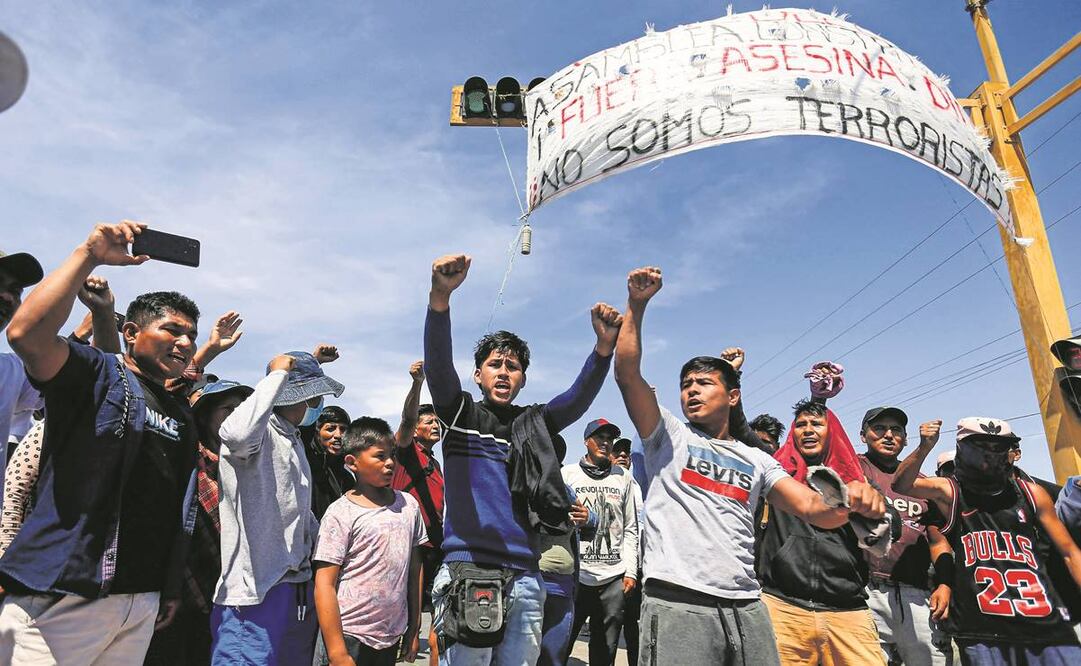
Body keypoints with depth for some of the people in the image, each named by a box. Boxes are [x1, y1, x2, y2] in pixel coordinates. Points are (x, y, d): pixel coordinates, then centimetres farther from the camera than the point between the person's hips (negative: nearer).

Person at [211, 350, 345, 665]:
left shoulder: (294, 440, 18)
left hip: (298, 584, 9)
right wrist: (278, 375, -26)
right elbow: (236, 434, -39)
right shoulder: (260, 431, -12)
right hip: (255, 588, -9)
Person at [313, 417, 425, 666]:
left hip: (392, 636, 5)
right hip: (351, 636, -4)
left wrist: (414, 628, 10)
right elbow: (324, 585, -13)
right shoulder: (341, 513, -11)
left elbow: (414, 569, 9)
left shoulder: (408, 505, 3)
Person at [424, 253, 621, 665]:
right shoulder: (461, 413, 7)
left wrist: (604, 346, -19)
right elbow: (437, 363, -11)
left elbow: (579, 398, -1)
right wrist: (440, 295, -28)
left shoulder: (533, 424, 15)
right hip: (465, 571, -3)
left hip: (523, 578, 3)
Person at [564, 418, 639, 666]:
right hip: (575, 574, -2)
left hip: (614, 578, 2)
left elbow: (631, 529, 10)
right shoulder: (568, 474, 8)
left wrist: (631, 571, 4)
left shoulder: (623, 478, 12)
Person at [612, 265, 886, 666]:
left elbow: (813, 509, 6)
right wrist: (637, 305, -12)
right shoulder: (667, 435, 8)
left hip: (746, 606, 4)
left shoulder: (756, 461, 17)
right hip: (676, 602, -4)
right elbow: (627, 373, -5)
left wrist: (851, 502, -17)